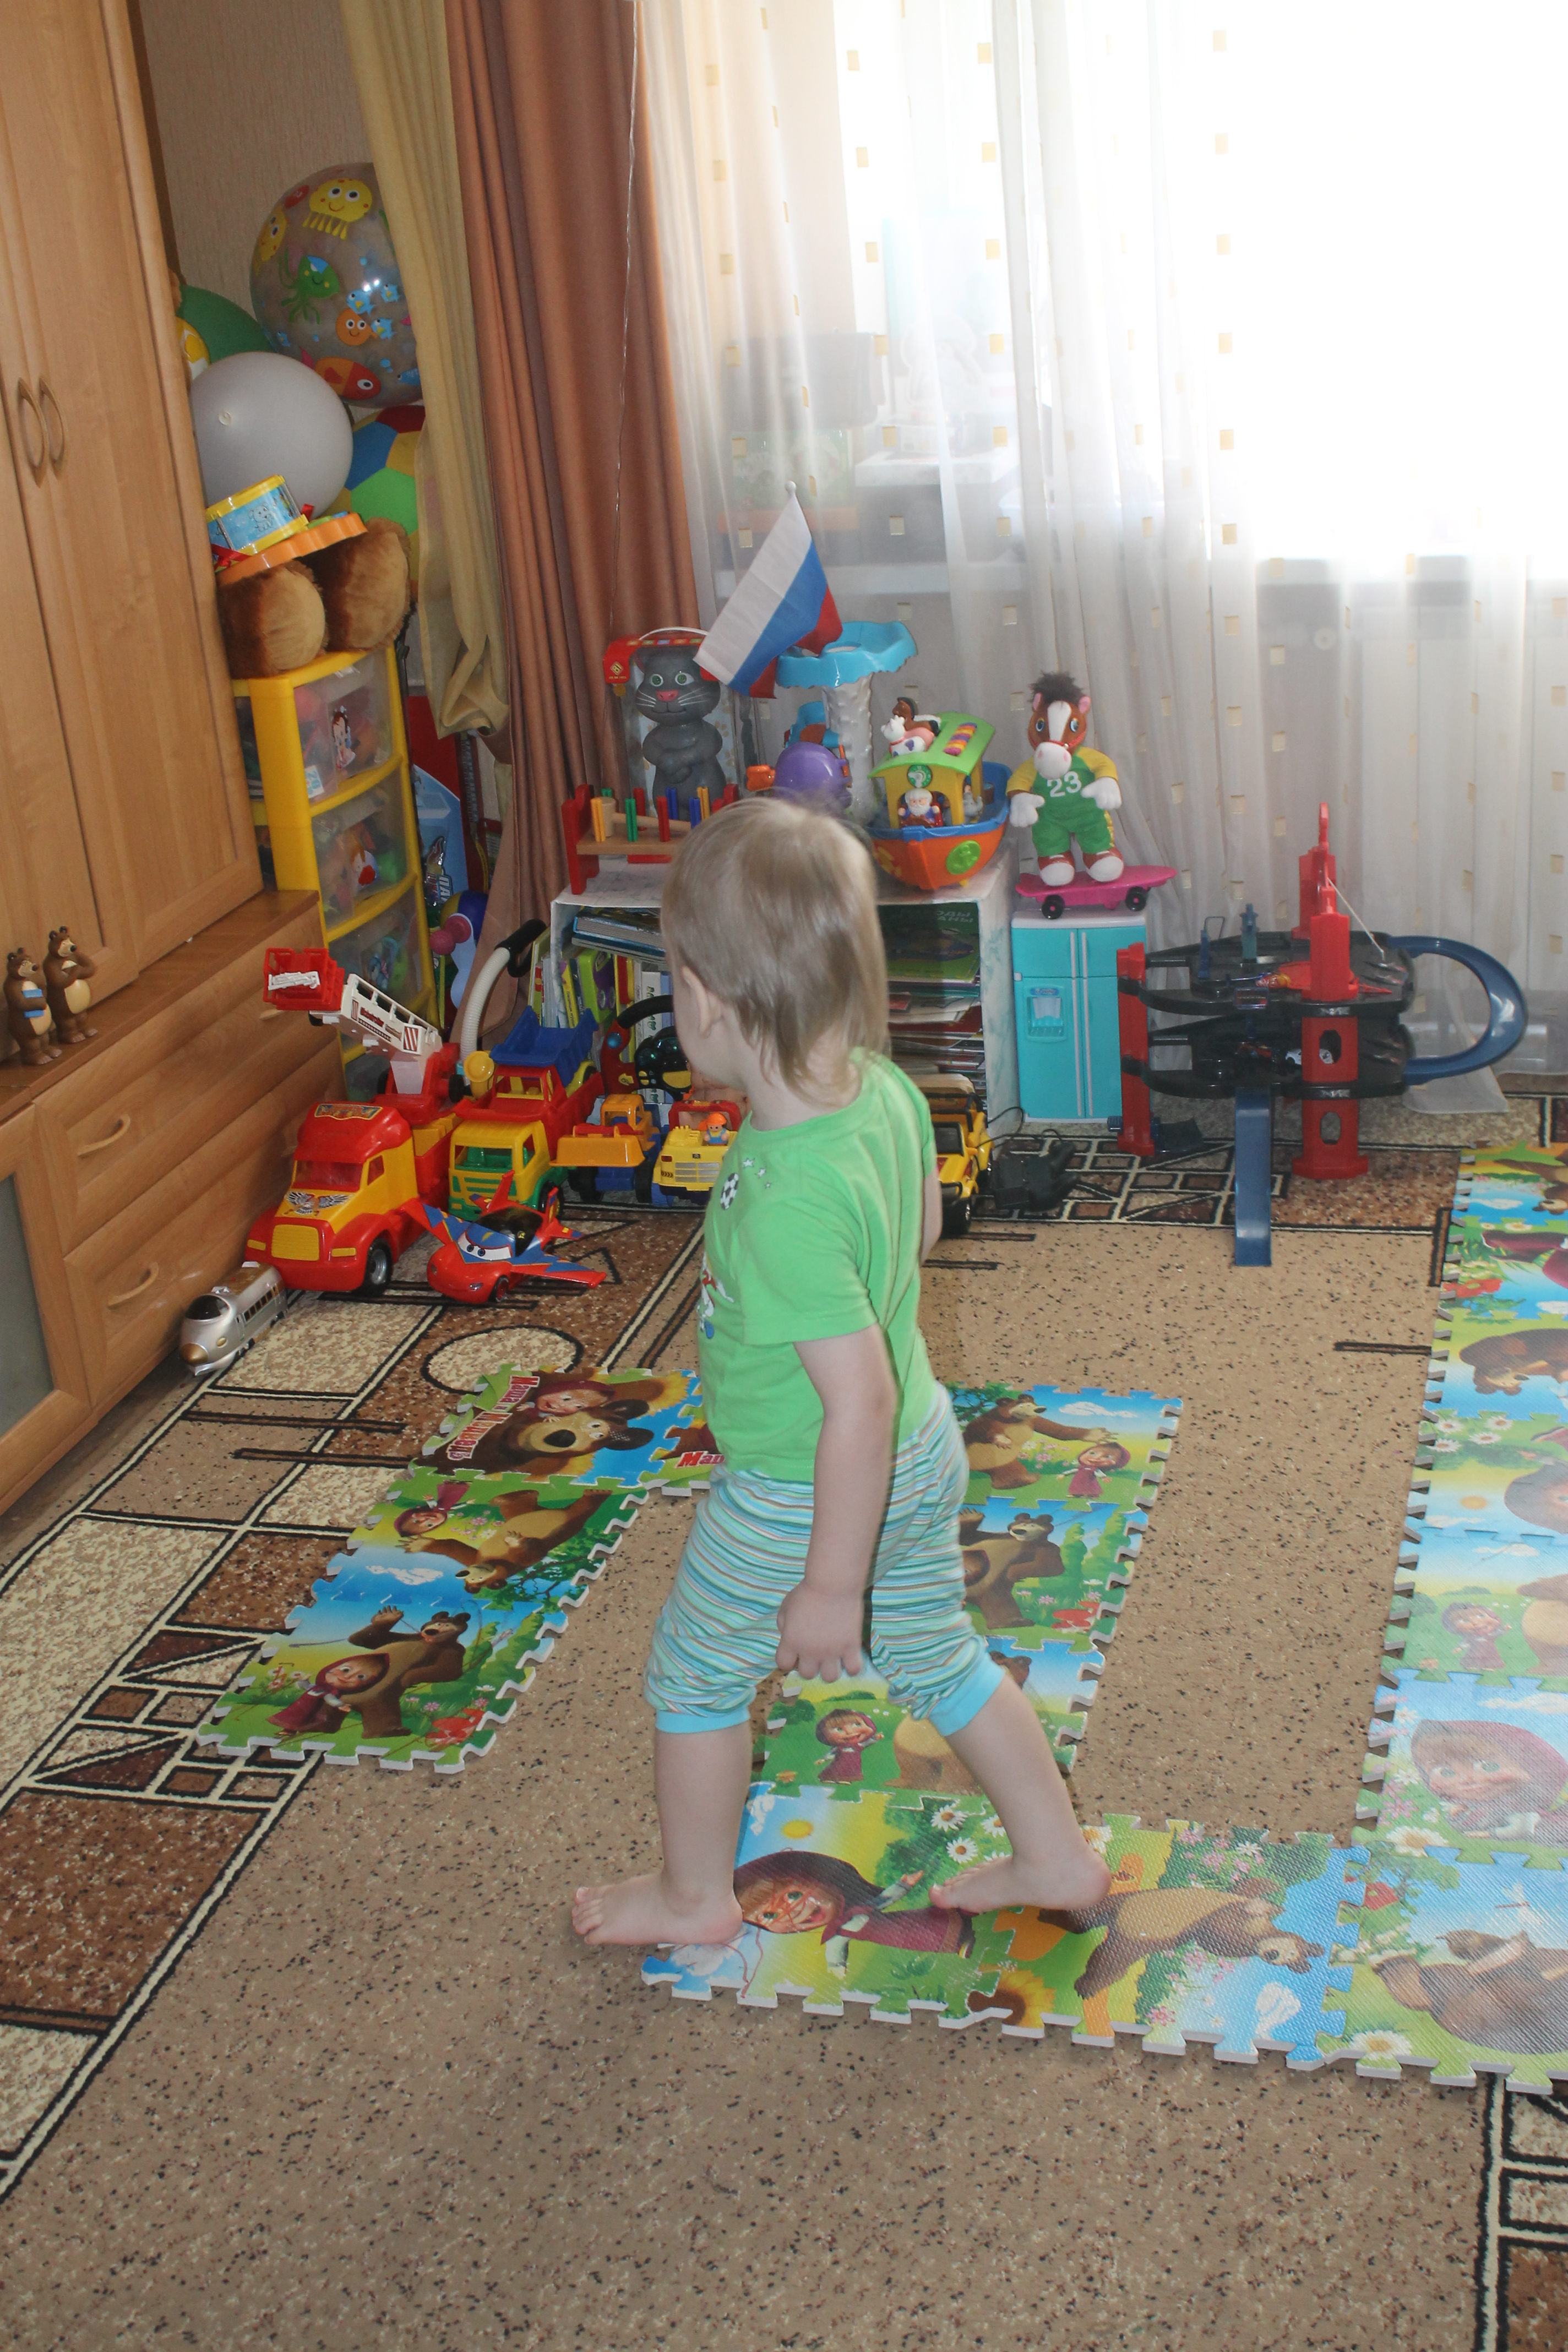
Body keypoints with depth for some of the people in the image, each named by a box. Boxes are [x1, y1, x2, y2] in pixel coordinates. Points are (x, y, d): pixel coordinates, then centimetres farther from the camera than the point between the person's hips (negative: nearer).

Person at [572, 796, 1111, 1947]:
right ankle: (1058, 1857, 41)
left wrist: (830, 1584, -23)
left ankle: (695, 1895, 39)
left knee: (695, 1675, 18)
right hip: (925, 1458, 7)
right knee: (940, 1659, 27)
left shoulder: (787, 1201, -37)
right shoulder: (888, 1090, -13)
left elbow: (861, 1403, -33)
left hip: (802, 1500, -7)